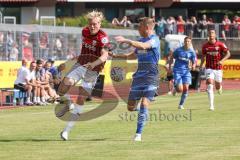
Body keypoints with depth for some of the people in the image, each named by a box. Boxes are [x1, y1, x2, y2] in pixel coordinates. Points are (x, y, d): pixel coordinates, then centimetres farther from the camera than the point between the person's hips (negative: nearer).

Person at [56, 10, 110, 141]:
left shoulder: (103, 37, -16)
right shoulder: (85, 31, 4)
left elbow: (104, 55, -33)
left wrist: (94, 63, -49)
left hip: (93, 71, -4)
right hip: (80, 65, 4)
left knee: (81, 99, -8)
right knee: (62, 89, -20)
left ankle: (67, 130, -1)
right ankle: (68, 104, 14)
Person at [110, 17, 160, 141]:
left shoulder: (154, 39, -8)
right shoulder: (141, 40, 16)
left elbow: (143, 46, -29)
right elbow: (133, 55, 31)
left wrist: (126, 40, -32)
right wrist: (116, 56, 26)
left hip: (151, 76, -7)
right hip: (138, 75, 7)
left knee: (144, 104, -17)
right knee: (131, 107, 5)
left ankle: (138, 133, -12)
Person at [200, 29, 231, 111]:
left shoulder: (220, 44, -7)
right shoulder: (205, 46, 0)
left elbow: (228, 54, -4)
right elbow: (203, 56, 14)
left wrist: (222, 60, -21)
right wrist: (201, 65, -2)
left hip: (218, 68, 0)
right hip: (209, 68, 0)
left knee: (218, 87, 11)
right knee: (210, 86, -17)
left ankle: (220, 87, 51)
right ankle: (211, 105, -18)